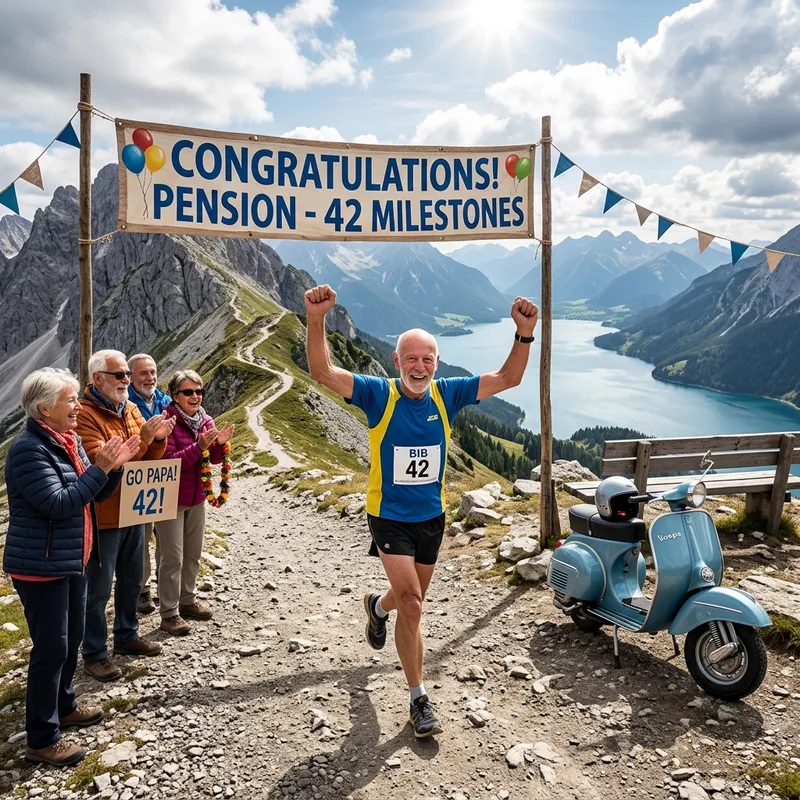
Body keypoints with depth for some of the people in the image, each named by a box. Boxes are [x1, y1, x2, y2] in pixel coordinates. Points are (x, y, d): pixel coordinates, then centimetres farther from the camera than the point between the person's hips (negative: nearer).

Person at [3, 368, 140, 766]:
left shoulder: (68, 441, 7)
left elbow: (94, 494, 12)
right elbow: (58, 504, -27)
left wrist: (114, 465, -5)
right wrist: (99, 468, -25)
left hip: (71, 561, 9)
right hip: (40, 566, -9)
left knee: (71, 638, 20)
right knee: (51, 648, -2)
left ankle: (63, 706, 39)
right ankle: (41, 740, 11)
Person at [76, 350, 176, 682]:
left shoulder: (131, 409, 8)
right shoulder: (84, 415, -16)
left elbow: (150, 459, 8)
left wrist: (158, 439, -14)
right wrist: (141, 439, -33)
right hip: (103, 516, -8)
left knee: (132, 579, 20)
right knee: (98, 588, 4)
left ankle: (126, 635, 38)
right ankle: (94, 654, 19)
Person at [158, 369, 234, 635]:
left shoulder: (206, 421, 3)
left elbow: (214, 459, 5)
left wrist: (219, 443, -16)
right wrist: (199, 446, -32)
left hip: (197, 498, 7)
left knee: (193, 554, 18)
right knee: (173, 557, -1)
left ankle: (187, 600, 34)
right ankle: (169, 614, 10)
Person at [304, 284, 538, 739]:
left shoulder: (447, 395, -6)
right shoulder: (378, 395, -15)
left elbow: (508, 378, -6)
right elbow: (322, 372, -27)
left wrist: (525, 334, -21)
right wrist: (316, 320, -43)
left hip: (432, 515, 4)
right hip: (389, 517, -4)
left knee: (412, 600, 22)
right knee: (412, 604, -10)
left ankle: (379, 606, 59)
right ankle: (419, 698, 9)